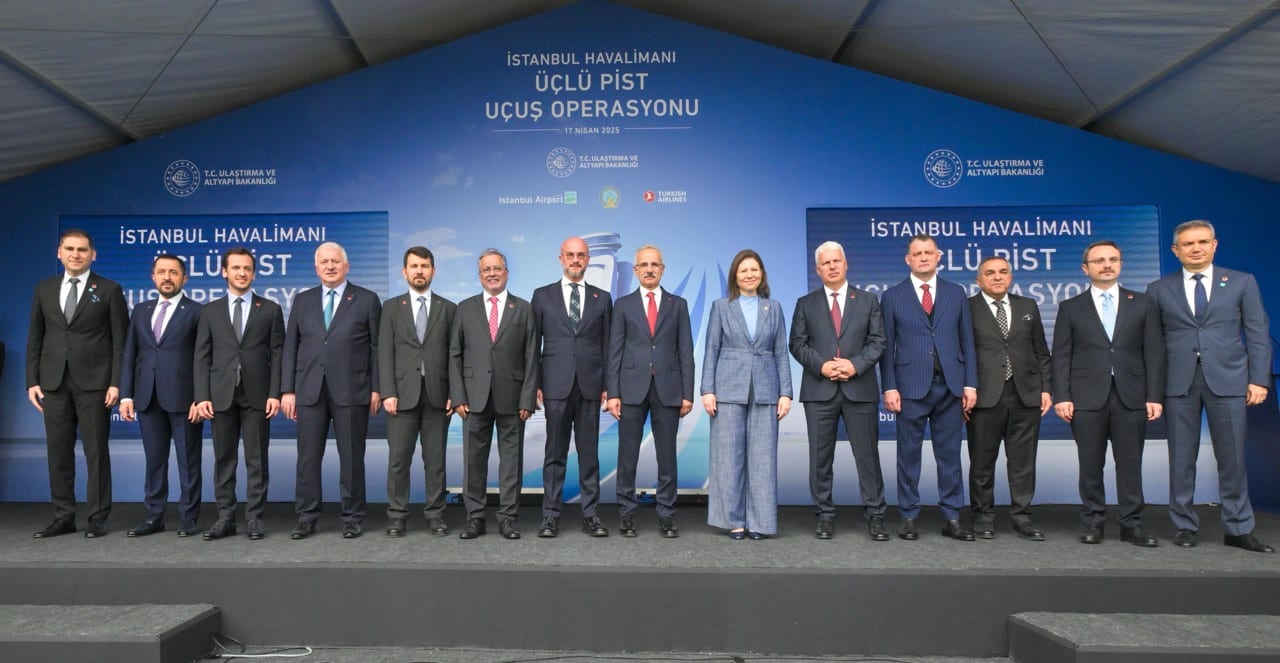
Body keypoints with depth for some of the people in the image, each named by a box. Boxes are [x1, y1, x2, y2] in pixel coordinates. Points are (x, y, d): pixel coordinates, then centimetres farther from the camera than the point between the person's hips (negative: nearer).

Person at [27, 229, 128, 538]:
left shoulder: (109, 290, 1)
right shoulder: (44, 289, 11)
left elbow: (120, 340, -3)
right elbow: (35, 338, 12)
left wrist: (116, 383, -10)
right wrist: (32, 381, 4)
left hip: (93, 382, -4)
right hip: (54, 382, 4)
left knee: (96, 451, 1)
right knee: (58, 451, 7)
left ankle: (97, 518, 8)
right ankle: (63, 516, 16)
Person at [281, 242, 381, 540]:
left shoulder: (367, 300, 4)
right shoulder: (302, 300, 13)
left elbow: (376, 347, 1)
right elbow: (290, 347, 10)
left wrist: (376, 389, -4)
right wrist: (287, 390, 3)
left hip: (351, 390, -3)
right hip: (309, 390, 3)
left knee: (351, 457, 4)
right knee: (308, 457, 5)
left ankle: (353, 518, 15)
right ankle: (306, 518, 16)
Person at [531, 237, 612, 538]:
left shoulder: (602, 298, 10)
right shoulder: (543, 295, 8)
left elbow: (607, 345, 9)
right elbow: (534, 344, 6)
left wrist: (608, 385, 3)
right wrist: (535, 384, 0)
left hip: (590, 386, 1)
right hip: (556, 385, -1)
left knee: (589, 453, 5)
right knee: (555, 453, 4)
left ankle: (591, 514, 13)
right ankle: (551, 515, 11)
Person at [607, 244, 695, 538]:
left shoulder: (678, 305, 9)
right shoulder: (623, 305, 8)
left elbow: (685, 351, 6)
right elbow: (614, 352, 4)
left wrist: (687, 393, -1)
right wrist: (613, 393, -4)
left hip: (668, 389, 1)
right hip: (632, 388, 0)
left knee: (667, 455, 4)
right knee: (627, 455, 3)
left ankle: (666, 514, 13)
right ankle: (627, 513, 12)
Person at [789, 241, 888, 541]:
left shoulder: (868, 301, 9)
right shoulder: (805, 304, 9)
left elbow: (877, 341, 3)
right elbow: (798, 344, 3)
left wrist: (856, 365, -13)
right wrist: (821, 366, -13)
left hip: (860, 388, 0)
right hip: (819, 390, 1)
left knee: (867, 454, 3)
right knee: (820, 456, 5)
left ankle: (875, 515, 12)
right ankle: (825, 515, 14)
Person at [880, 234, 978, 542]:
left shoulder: (956, 293, 11)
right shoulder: (892, 296, 5)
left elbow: (967, 341, 9)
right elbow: (887, 346, 1)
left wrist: (970, 383, 2)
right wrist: (889, 387, -7)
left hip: (950, 385, 2)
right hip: (911, 386, -2)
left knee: (949, 455, 7)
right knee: (909, 454, 4)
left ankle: (951, 519, 16)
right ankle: (909, 517, 13)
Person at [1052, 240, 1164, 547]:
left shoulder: (1143, 303, 10)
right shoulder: (1070, 308, 7)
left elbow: (1154, 352, 6)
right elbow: (1061, 356, 2)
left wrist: (1155, 396, -2)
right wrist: (1062, 397, -6)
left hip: (1131, 396, 1)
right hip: (1087, 397, -1)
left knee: (1130, 463, 5)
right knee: (1091, 464, 4)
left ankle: (1131, 524, 14)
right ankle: (1092, 522, 13)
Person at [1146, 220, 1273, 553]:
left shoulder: (1242, 282, 8)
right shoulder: (1159, 289, 7)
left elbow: (1258, 334, 5)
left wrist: (1259, 379, -3)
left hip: (1228, 381, 0)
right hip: (1179, 383, 0)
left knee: (1232, 458, 4)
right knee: (1181, 459, 5)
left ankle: (1237, 529, 16)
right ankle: (1185, 526, 16)